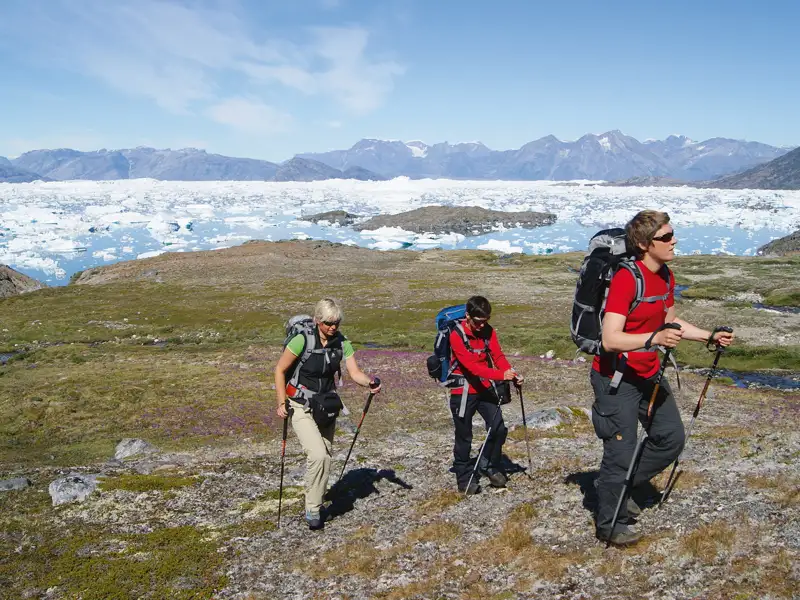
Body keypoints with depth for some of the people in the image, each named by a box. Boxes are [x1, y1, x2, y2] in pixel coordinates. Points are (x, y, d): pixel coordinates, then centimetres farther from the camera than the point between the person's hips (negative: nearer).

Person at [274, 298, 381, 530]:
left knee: (324, 457, 12)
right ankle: (313, 511, -6)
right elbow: (280, 370, -11)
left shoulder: (341, 342, -7)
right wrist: (281, 403, -14)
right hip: (301, 406, -5)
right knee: (318, 455, -21)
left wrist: (370, 382, -31)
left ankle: (315, 501, 33)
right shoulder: (302, 341, -21)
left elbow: (355, 372, -11)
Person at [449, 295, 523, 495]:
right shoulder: (457, 335, -19)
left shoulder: (488, 331, 0)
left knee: (498, 429, 0)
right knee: (464, 437, 5)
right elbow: (472, 366, -27)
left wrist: (512, 373, -26)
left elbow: (498, 356, -6)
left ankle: (489, 466, 25)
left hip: (486, 388, 5)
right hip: (463, 391, -5)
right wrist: (501, 375, -35)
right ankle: (464, 477, 22)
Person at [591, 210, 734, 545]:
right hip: (616, 379, -9)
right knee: (621, 452, -1)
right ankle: (610, 525, 19)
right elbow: (610, 340, -31)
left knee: (671, 438, 15)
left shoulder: (666, 277, 4)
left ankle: (617, 487, 31)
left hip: (649, 374, 9)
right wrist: (656, 338, -41)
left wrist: (710, 337, 14)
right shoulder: (626, 279, -24)